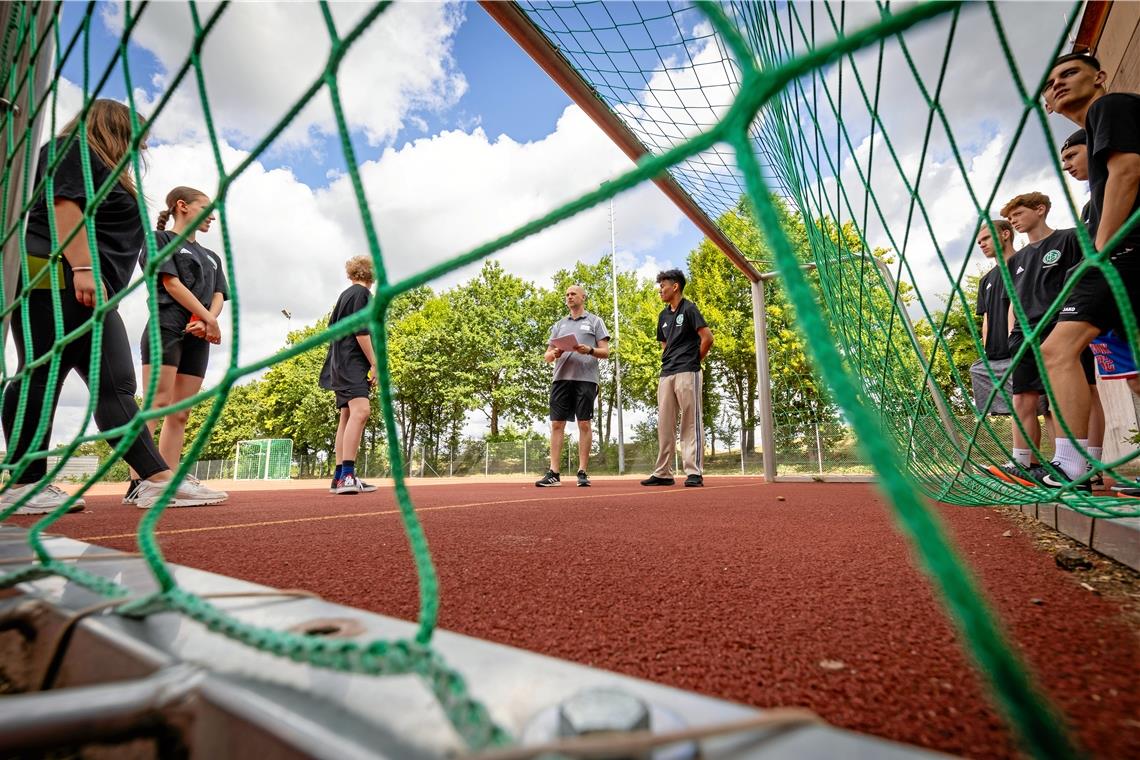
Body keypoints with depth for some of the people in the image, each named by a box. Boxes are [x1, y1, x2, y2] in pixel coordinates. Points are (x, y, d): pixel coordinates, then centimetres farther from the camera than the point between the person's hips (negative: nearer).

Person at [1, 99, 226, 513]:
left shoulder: (105, 169, 30)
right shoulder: (72, 149, 4)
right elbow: (64, 205, -13)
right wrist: (82, 267, -25)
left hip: (87, 290, 9)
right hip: (56, 280, -9)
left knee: (115, 385, -3)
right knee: (42, 377, -9)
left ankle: (158, 479, -8)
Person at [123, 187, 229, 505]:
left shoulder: (211, 257, 26)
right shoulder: (160, 239, 8)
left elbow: (218, 295, 13)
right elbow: (171, 283, -4)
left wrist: (207, 322, -8)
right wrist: (210, 319, -9)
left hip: (198, 337, 6)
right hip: (165, 328, -6)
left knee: (180, 414, 0)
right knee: (157, 404, -16)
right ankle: (138, 482, -19)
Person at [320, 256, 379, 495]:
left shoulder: (345, 294, 23)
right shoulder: (362, 293, -3)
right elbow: (361, 331, -13)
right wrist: (375, 363, -13)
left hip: (340, 364, 10)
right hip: (352, 362, -10)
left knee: (347, 415, 6)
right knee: (361, 410, -23)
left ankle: (339, 477, 4)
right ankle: (347, 475, -34)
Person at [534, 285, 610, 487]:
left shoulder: (594, 321, 12)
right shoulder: (559, 324, 22)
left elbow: (605, 352, 5)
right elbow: (546, 356, 18)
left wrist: (590, 350, -15)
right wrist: (553, 354, -5)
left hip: (585, 378, -3)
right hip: (561, 378, 3)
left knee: (584, 424, -3)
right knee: (556, 424, -2)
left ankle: (582, 472, 3)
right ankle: (554, 473, 0)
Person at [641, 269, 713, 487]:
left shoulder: (689, 309, -3)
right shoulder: (664, 315, 18)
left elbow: (707, 338, -10)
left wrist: (694, 360, -1)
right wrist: (670, 362, 12)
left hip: (687, 372, -7)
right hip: (666, 374, 8)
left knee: (691, 423, -5)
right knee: (664, 424, 6)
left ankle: (694, 472, -2)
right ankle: (663, 473, 11)